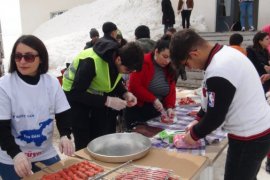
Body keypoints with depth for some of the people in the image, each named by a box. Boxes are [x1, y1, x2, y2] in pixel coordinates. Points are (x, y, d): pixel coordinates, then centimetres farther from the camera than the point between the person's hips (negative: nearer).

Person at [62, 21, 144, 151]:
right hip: (75, 94, -6)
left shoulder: (119, 58, -14)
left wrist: (125, 93, -15)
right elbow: (77, 93, -31)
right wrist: (107, 101, -37)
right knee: (84, 143, -2)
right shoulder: (91, 61, -35)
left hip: (99, 93, 6)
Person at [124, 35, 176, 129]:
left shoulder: (169, 68, 4)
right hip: (137, 111, -5)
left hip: (156, 113, 6)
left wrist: (169, 107, -12)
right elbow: (134, 86, -20)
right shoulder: (142, 63, -15)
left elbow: (171, 90, 4)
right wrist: (154, 100, -22)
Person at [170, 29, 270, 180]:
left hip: (249, 138, -9)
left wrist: (194, 134, -4)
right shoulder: (226, 53, 3)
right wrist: (200, 120, 12)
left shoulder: (219, 71, -28)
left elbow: (215, 117, -19)